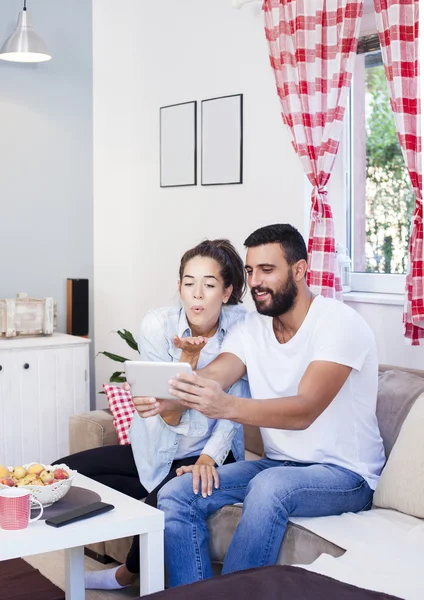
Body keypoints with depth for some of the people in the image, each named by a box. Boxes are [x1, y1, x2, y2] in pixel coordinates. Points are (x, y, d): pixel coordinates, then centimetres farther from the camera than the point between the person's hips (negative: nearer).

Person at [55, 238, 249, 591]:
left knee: (167, 499, -31)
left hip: (212, 453, -2)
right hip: (157, 450, 3)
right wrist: (188, 355, -29)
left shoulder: (242, 326, -14)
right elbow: (170, 415, -16)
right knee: (64, 472, -10)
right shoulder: (157, 325, -13)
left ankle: (129, 574, 1)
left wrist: (208, 457, -26)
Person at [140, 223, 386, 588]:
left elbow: (304, 410, -31)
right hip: (278, 465, 6)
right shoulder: (250, 328, 3)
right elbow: (211, 377, -14)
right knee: (176, 495, -11)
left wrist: (226, 406, -47)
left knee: (270, 487, -36)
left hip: (344, 474, -6)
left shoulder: (340, 323, -18)